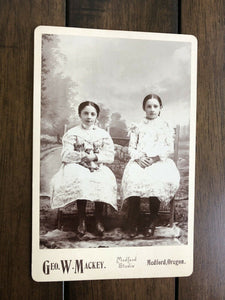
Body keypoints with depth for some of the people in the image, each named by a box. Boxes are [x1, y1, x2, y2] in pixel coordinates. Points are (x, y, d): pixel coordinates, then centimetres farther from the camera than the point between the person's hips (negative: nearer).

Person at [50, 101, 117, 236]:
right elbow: (66, 155, -2)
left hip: (98, 168, 2)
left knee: (104, 180, -33)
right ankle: (82, 219, -28)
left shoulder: (103, 134, 17)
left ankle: (99, 219, -22)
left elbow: (110, 156, 5)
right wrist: (83, 156, -16)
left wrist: (95, 157, -12)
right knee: (80, 179, -37)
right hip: (77, 167, -1)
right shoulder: (72, 133, 12)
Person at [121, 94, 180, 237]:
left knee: (158, 180, -35)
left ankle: (152, 221, -21)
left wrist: (155, 157, -9)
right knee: (133, 179, -32)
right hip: (139, 161, 1)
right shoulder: (137, 126, 23)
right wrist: (138, 157, -8)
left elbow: (170, 148, 8)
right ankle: (133, 223, -24)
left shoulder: (165, 126, 19)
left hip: (159, 161, -1)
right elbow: (131, 147, 14)